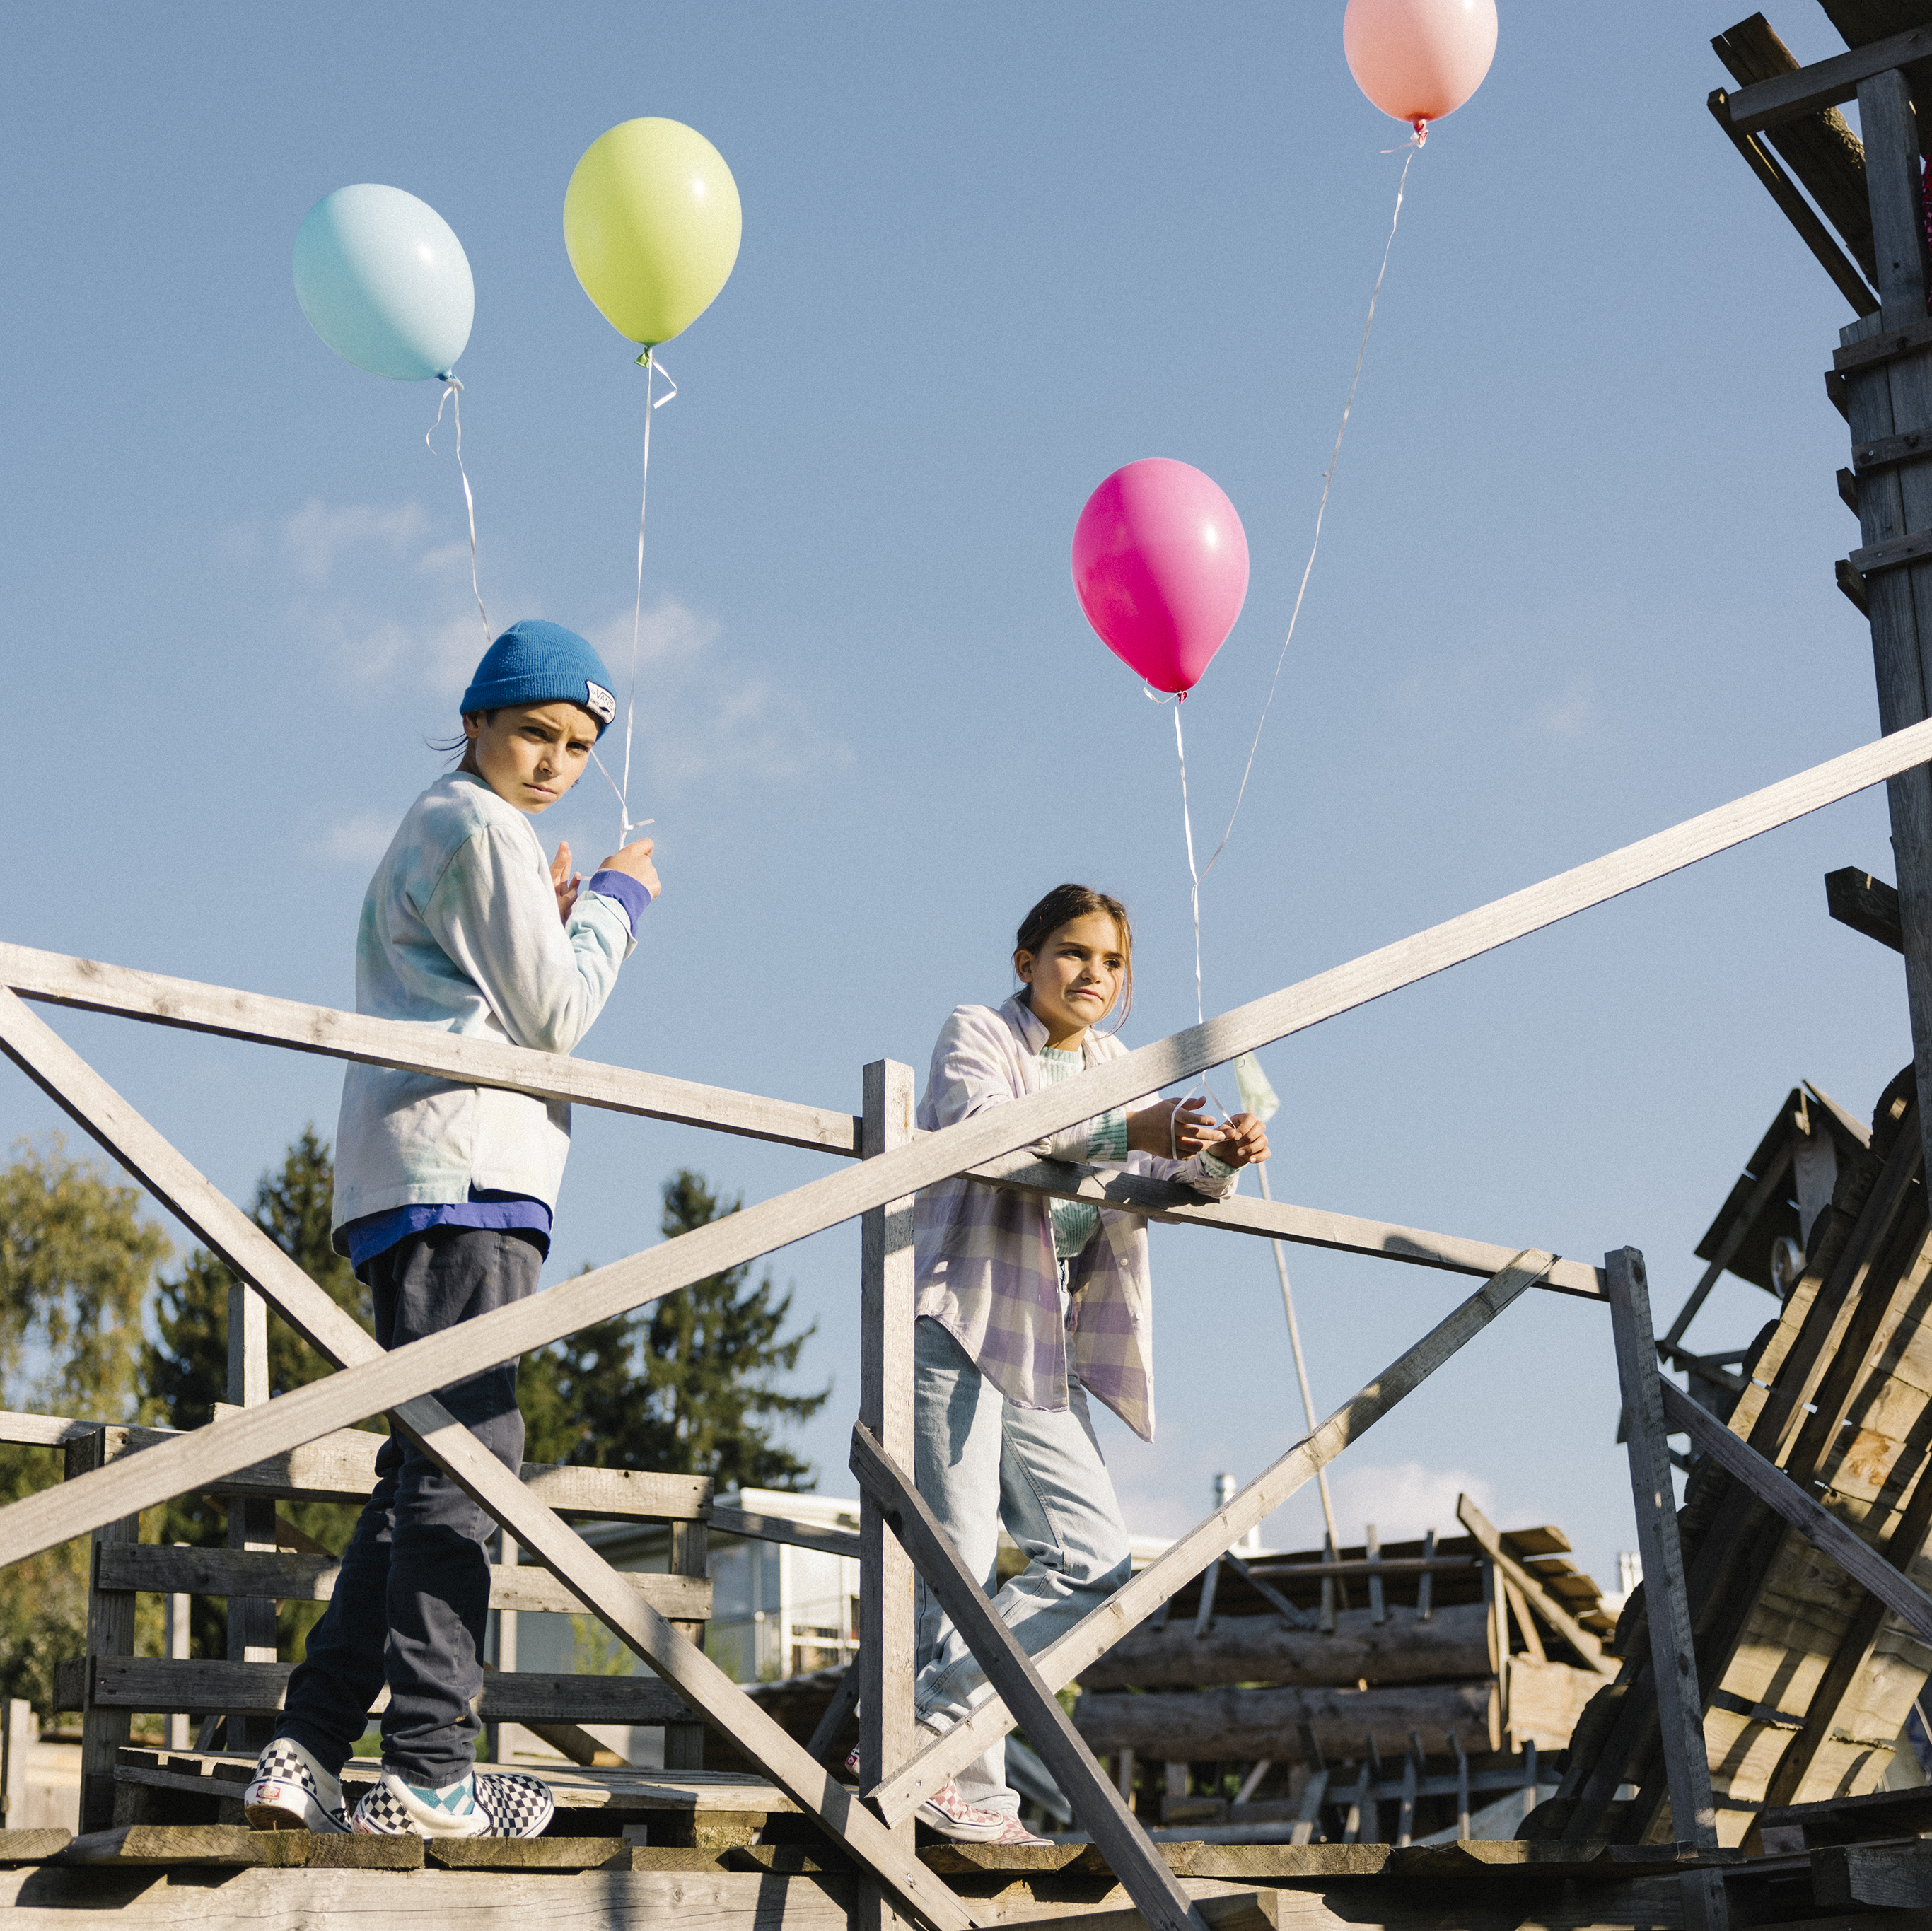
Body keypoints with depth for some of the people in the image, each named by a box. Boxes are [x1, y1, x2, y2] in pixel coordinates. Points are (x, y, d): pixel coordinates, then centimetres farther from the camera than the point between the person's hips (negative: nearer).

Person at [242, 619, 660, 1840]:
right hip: (463, 1170, -11)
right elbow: (555, 1020, -6)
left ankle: (309, 1756, 2)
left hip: (417, 1187, 11)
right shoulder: (482, 829, -1)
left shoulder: (436, 833, 29)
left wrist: (554, 924, 20)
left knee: (429, 1472, 8)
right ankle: (431, 1773, -18)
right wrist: (615, 904, 7)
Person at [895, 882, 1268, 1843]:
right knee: (959, 1557, -10)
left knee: (1091, 1558, 0)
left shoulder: (1112, 1067, 21)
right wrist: (1124, 1129, -32)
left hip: (1044, 1348, 7)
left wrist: (1216, 1159, -14)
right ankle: (969, 1785, -3)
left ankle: (922, 1726, 2)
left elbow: (1155, 1183, 8)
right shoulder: (976, 1034, 0)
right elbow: (978, 1122, -22)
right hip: (955, 1321, -7)